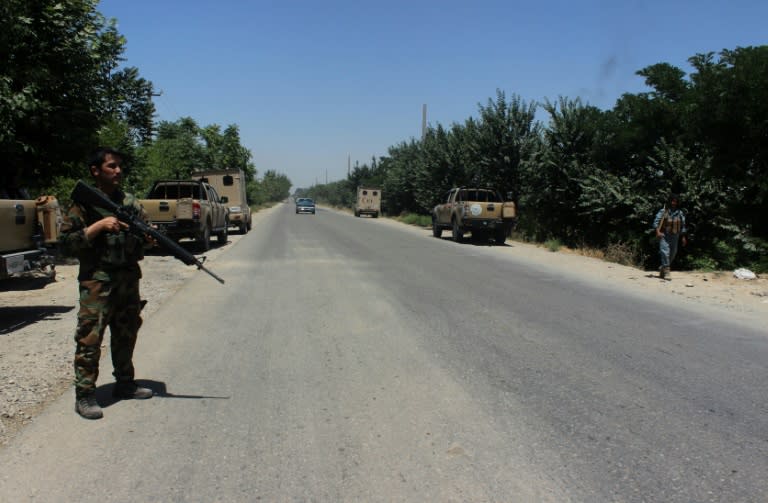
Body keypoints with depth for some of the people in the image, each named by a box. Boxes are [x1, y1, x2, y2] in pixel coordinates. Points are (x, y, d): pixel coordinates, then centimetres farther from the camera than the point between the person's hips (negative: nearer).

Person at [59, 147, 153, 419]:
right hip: (97, 281, -5)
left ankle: (124, 383, 27)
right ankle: (84, 395, 3)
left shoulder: (130, 202, 11)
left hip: (129, 279, 6)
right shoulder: (83, 203, -3)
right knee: (90, 337, -6)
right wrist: (99, 226, -18)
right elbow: (66, 243, -8)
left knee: (126, 334, 14)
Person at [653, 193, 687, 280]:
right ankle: (666, 272, -15)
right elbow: (656, 222, -7)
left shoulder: (680, 213, 9)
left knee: (672, 254, 10)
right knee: (665, 252, -16)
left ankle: (662, 268, 30)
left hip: (675, 236, 5)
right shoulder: (663, 211, -3)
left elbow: (683, 226, 15)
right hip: (664, 235, -5)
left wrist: (683, 237, 11)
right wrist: (658, 232, -20)